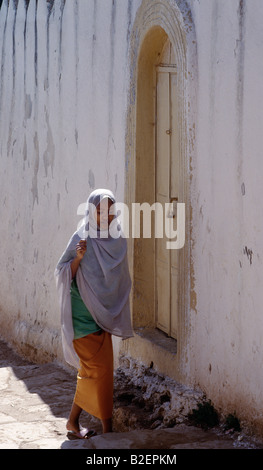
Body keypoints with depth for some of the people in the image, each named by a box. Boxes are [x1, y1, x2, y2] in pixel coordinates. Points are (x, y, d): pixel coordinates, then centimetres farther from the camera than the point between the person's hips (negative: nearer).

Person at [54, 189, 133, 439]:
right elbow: (63, 275, -10)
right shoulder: (82, 238, -11)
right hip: (85, 315, -6)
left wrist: (119, 315, 15)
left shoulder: (117, 239, 6)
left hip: (104, 315, 6)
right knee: (100, 371, -6)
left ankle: (73, 422, 23)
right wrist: (78, 258, -27)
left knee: (90, 372, 11)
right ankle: (107, 428, 2)